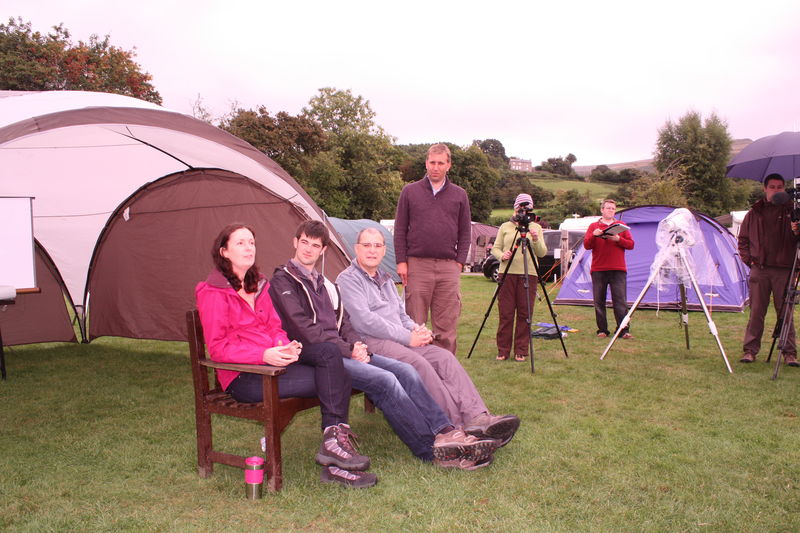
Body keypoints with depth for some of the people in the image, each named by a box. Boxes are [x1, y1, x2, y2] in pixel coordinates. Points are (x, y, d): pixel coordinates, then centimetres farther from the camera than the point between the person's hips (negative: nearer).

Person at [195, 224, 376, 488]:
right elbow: (218, 348, -13)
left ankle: (334, 441, -21)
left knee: (328, 351, -22)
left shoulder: (259, 285, 16)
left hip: (274, 360, 7)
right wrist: (265, 355, -27)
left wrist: (285, 346, -10)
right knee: (329, 380, -23)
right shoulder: (213, 292, -7)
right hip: (243, 377, -7)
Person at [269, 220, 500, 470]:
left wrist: (357, 345, -2)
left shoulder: (324, 283, 23)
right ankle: (433, 450, -23)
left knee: (404, 370, -12)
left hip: (342, 350, 8)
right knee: (384, 380, -25)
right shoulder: (283, 281, -1)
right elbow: (303, 328, -11)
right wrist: (348, 351, -14)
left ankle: (446, 432, -17)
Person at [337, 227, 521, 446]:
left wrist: (416, 329, 4)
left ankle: (477, 417, -30)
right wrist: (407, 338, -14)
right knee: (418, 363, -32)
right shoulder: (348, 279, -1)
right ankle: (458, 426, -32)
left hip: (400, 340, 8)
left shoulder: (385, 279, 26)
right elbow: (364, 321, -13)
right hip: (372, 342, -8)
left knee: (444, 357, -18)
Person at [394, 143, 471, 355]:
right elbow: (400, 230, 6)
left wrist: (460, 262, 2)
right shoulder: (410, 191, 7)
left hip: (449, 267, 1)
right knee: (414, 323, 1)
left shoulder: (459, 195, 11)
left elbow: (465, 232, 12)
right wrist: (401, 261, -1)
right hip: (417, 265, -1)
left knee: (446, 325, 4)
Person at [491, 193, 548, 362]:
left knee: (524, 314, 1)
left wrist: (536, 240, -17)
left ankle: (521, 351, 10)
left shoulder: (536, 228, 10)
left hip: (529, 274, 0)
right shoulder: (505, 227, 11)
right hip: (507, 273, 0)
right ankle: (503, 351, 10)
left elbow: (542, 253, 2)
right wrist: (502, 256, -11)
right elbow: (495, 248, 10)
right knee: (505, 313, 0)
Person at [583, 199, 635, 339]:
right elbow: (586, 245, 1)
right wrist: (593, 235, -17)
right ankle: (602, 330, 10)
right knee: (599, 302, 2)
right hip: (598, 270, 0)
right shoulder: (593, 226, 10)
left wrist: (618, 239, -12)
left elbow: (631, 244, 6)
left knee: (620, 301, -4)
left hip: (618, 270, 0)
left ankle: (624, 330, -2)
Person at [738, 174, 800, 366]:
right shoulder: (754, 213, 10)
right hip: (759, 269, 1)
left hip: (783, 270, -1)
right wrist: (749, 260, 5)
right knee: (756, 312, 5)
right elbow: (743, 239, 16)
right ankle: (750, 350, 11)